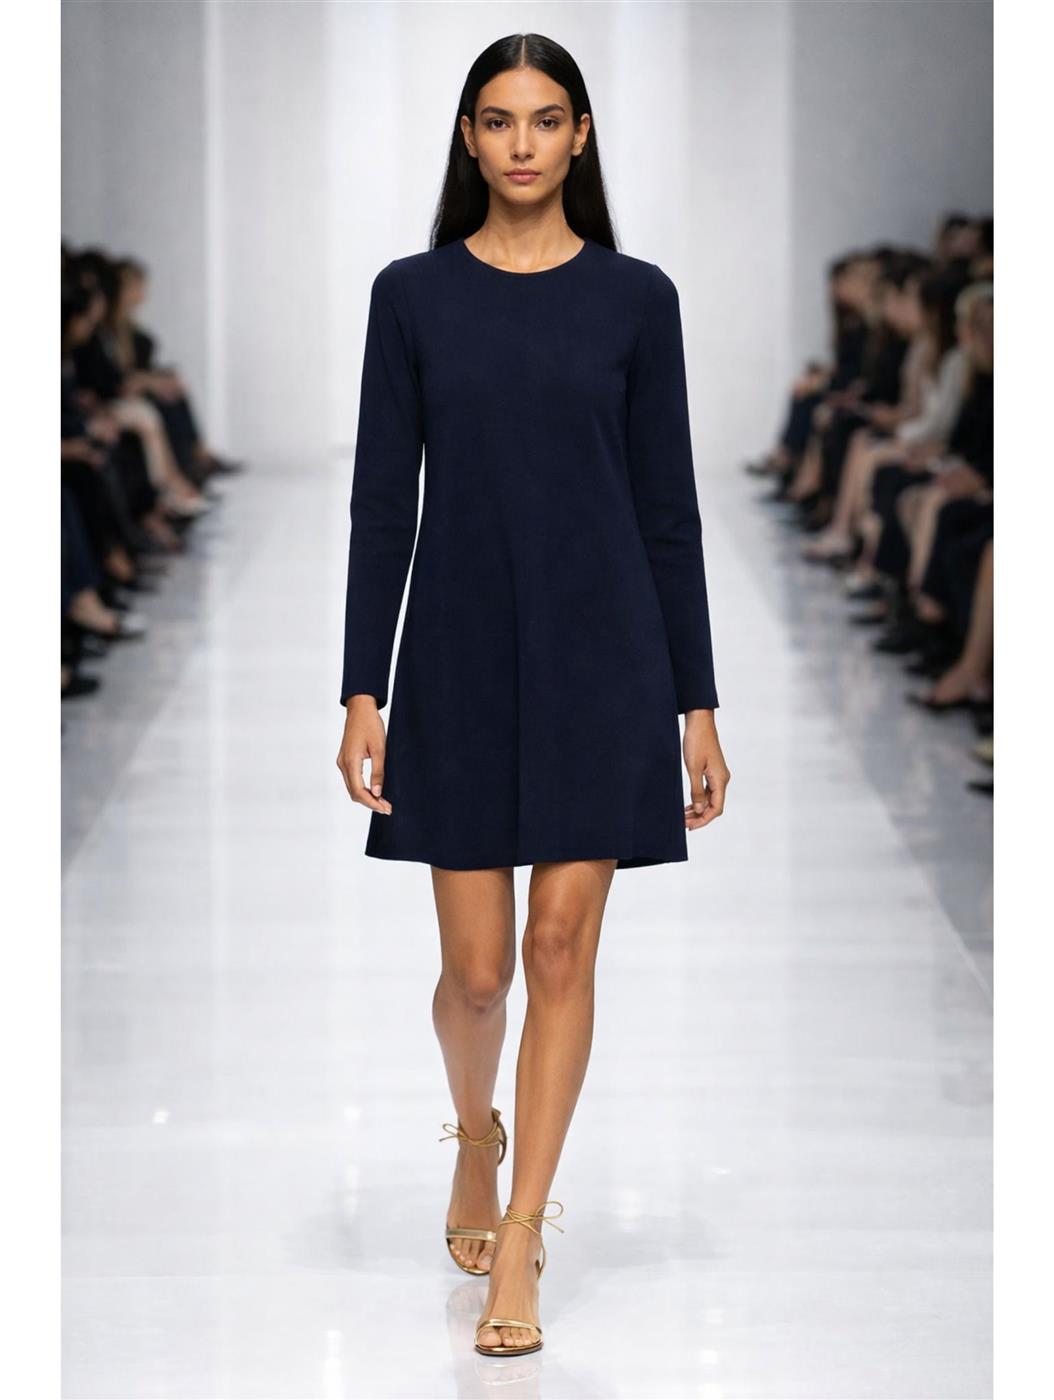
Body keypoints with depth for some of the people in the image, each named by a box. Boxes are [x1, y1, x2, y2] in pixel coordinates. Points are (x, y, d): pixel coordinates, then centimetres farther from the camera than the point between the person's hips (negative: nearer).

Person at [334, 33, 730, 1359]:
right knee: (475, 965, 4)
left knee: (561, 950, -2)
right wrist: (362, 691, -4)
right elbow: (380, 501, 1)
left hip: (601, 660, 0)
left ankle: (517, 1241, 4)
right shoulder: (412, 294, 2)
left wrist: (697, 703, -1)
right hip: (460, 661, 1)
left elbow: (668, 508, 2)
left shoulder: (635, 296, 1)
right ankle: (476, 1142, 36)